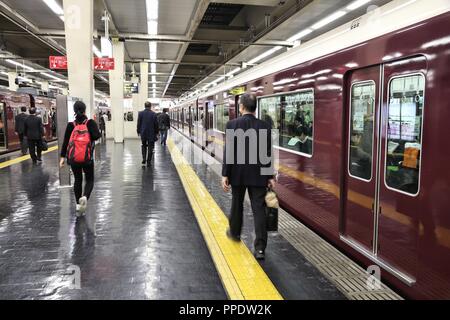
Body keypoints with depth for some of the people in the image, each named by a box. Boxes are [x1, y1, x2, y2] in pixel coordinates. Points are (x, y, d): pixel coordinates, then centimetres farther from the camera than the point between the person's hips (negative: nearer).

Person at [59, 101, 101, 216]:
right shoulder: (90, 123, -6)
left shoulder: (70, 125, 0)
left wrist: (62, 157, 2)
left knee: (78, 180, 17)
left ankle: (78, 205, 19)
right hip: (87, 158, -2)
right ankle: (84, 197, -18)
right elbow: (96, 136, -20)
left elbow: (65, 142, -1)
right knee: (89, 180, 11)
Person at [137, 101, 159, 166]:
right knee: (150, 147, 4)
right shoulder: (154, 114, -6)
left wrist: (138, 131, 11)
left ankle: (144, 159, 7)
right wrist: (156, 132, 9)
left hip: (143, 133, 2)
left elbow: (138, 123, 1)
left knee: (144, 146, 19)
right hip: (151, 133, -2)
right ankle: (148, 161, 4)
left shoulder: (140, 113, -3)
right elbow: (156, 124, -2)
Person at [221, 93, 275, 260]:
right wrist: (270, 176, 5)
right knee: (259, 209, 2)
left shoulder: (232, 125, -8)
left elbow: (228, 152, -11)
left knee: (237, 204, 20)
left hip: (238, 173, 0)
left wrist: (225, 174, -6)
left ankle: (235, 233, 41)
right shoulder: (265, 126, -2)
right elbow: (268, 153, -1)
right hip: (258, 174, 1)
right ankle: (260, 247, -1)